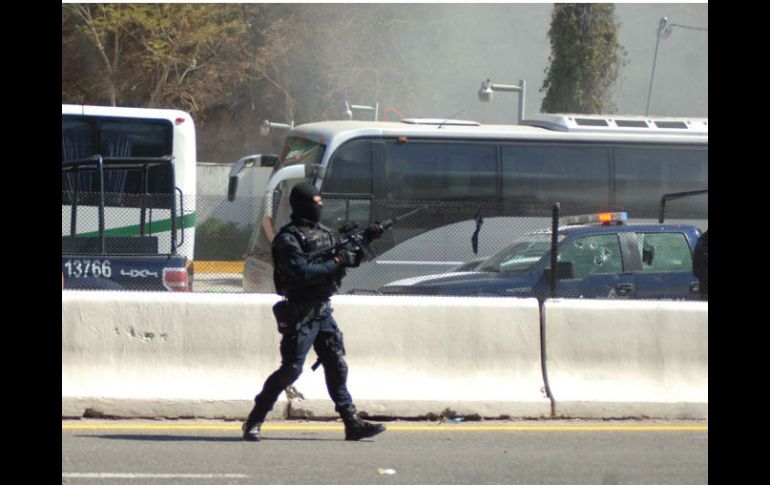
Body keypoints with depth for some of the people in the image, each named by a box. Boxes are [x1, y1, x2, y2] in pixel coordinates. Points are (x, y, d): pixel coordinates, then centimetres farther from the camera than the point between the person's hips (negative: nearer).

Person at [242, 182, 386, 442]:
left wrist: (353, 255, -3)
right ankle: (254, 422, 0)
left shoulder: (323, 233, 14)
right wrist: (338, 261, -20)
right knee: (291, 369, -9)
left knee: (337, 366, 6)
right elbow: (303, 273, -23)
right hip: (300, 313, -8)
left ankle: (352, 423, 7)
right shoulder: (287, 239, -12)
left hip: (322, 311, 8)